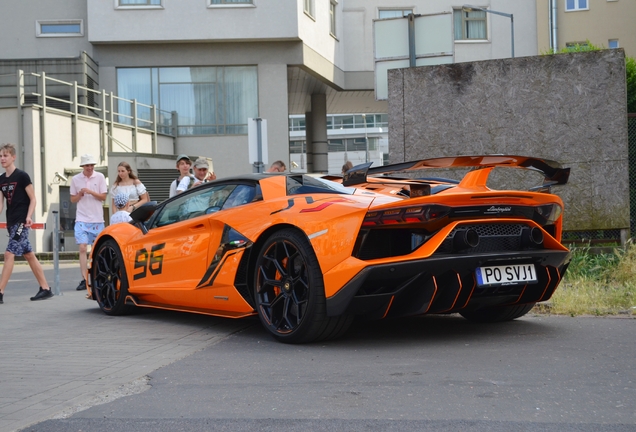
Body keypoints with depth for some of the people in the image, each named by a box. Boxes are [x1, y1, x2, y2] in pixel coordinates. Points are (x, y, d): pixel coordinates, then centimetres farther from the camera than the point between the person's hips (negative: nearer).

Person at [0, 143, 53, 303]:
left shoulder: (22, 176, -8)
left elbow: (32, 199, -7)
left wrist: (28, 217, -18)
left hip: (21, 222, -7)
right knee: (29, 255, 11)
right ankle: (45, 288, 17)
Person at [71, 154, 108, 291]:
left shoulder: (100, 177, 1)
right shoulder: (75, 179, 4)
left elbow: (103, 197, -1)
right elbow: (73, 199, 11)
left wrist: (91, 192, -15)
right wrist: (80, 194, -10)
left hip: (97, 219, 0)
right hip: (82, 219, 0)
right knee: (82, 248, -10)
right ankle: (84, 279, -11)